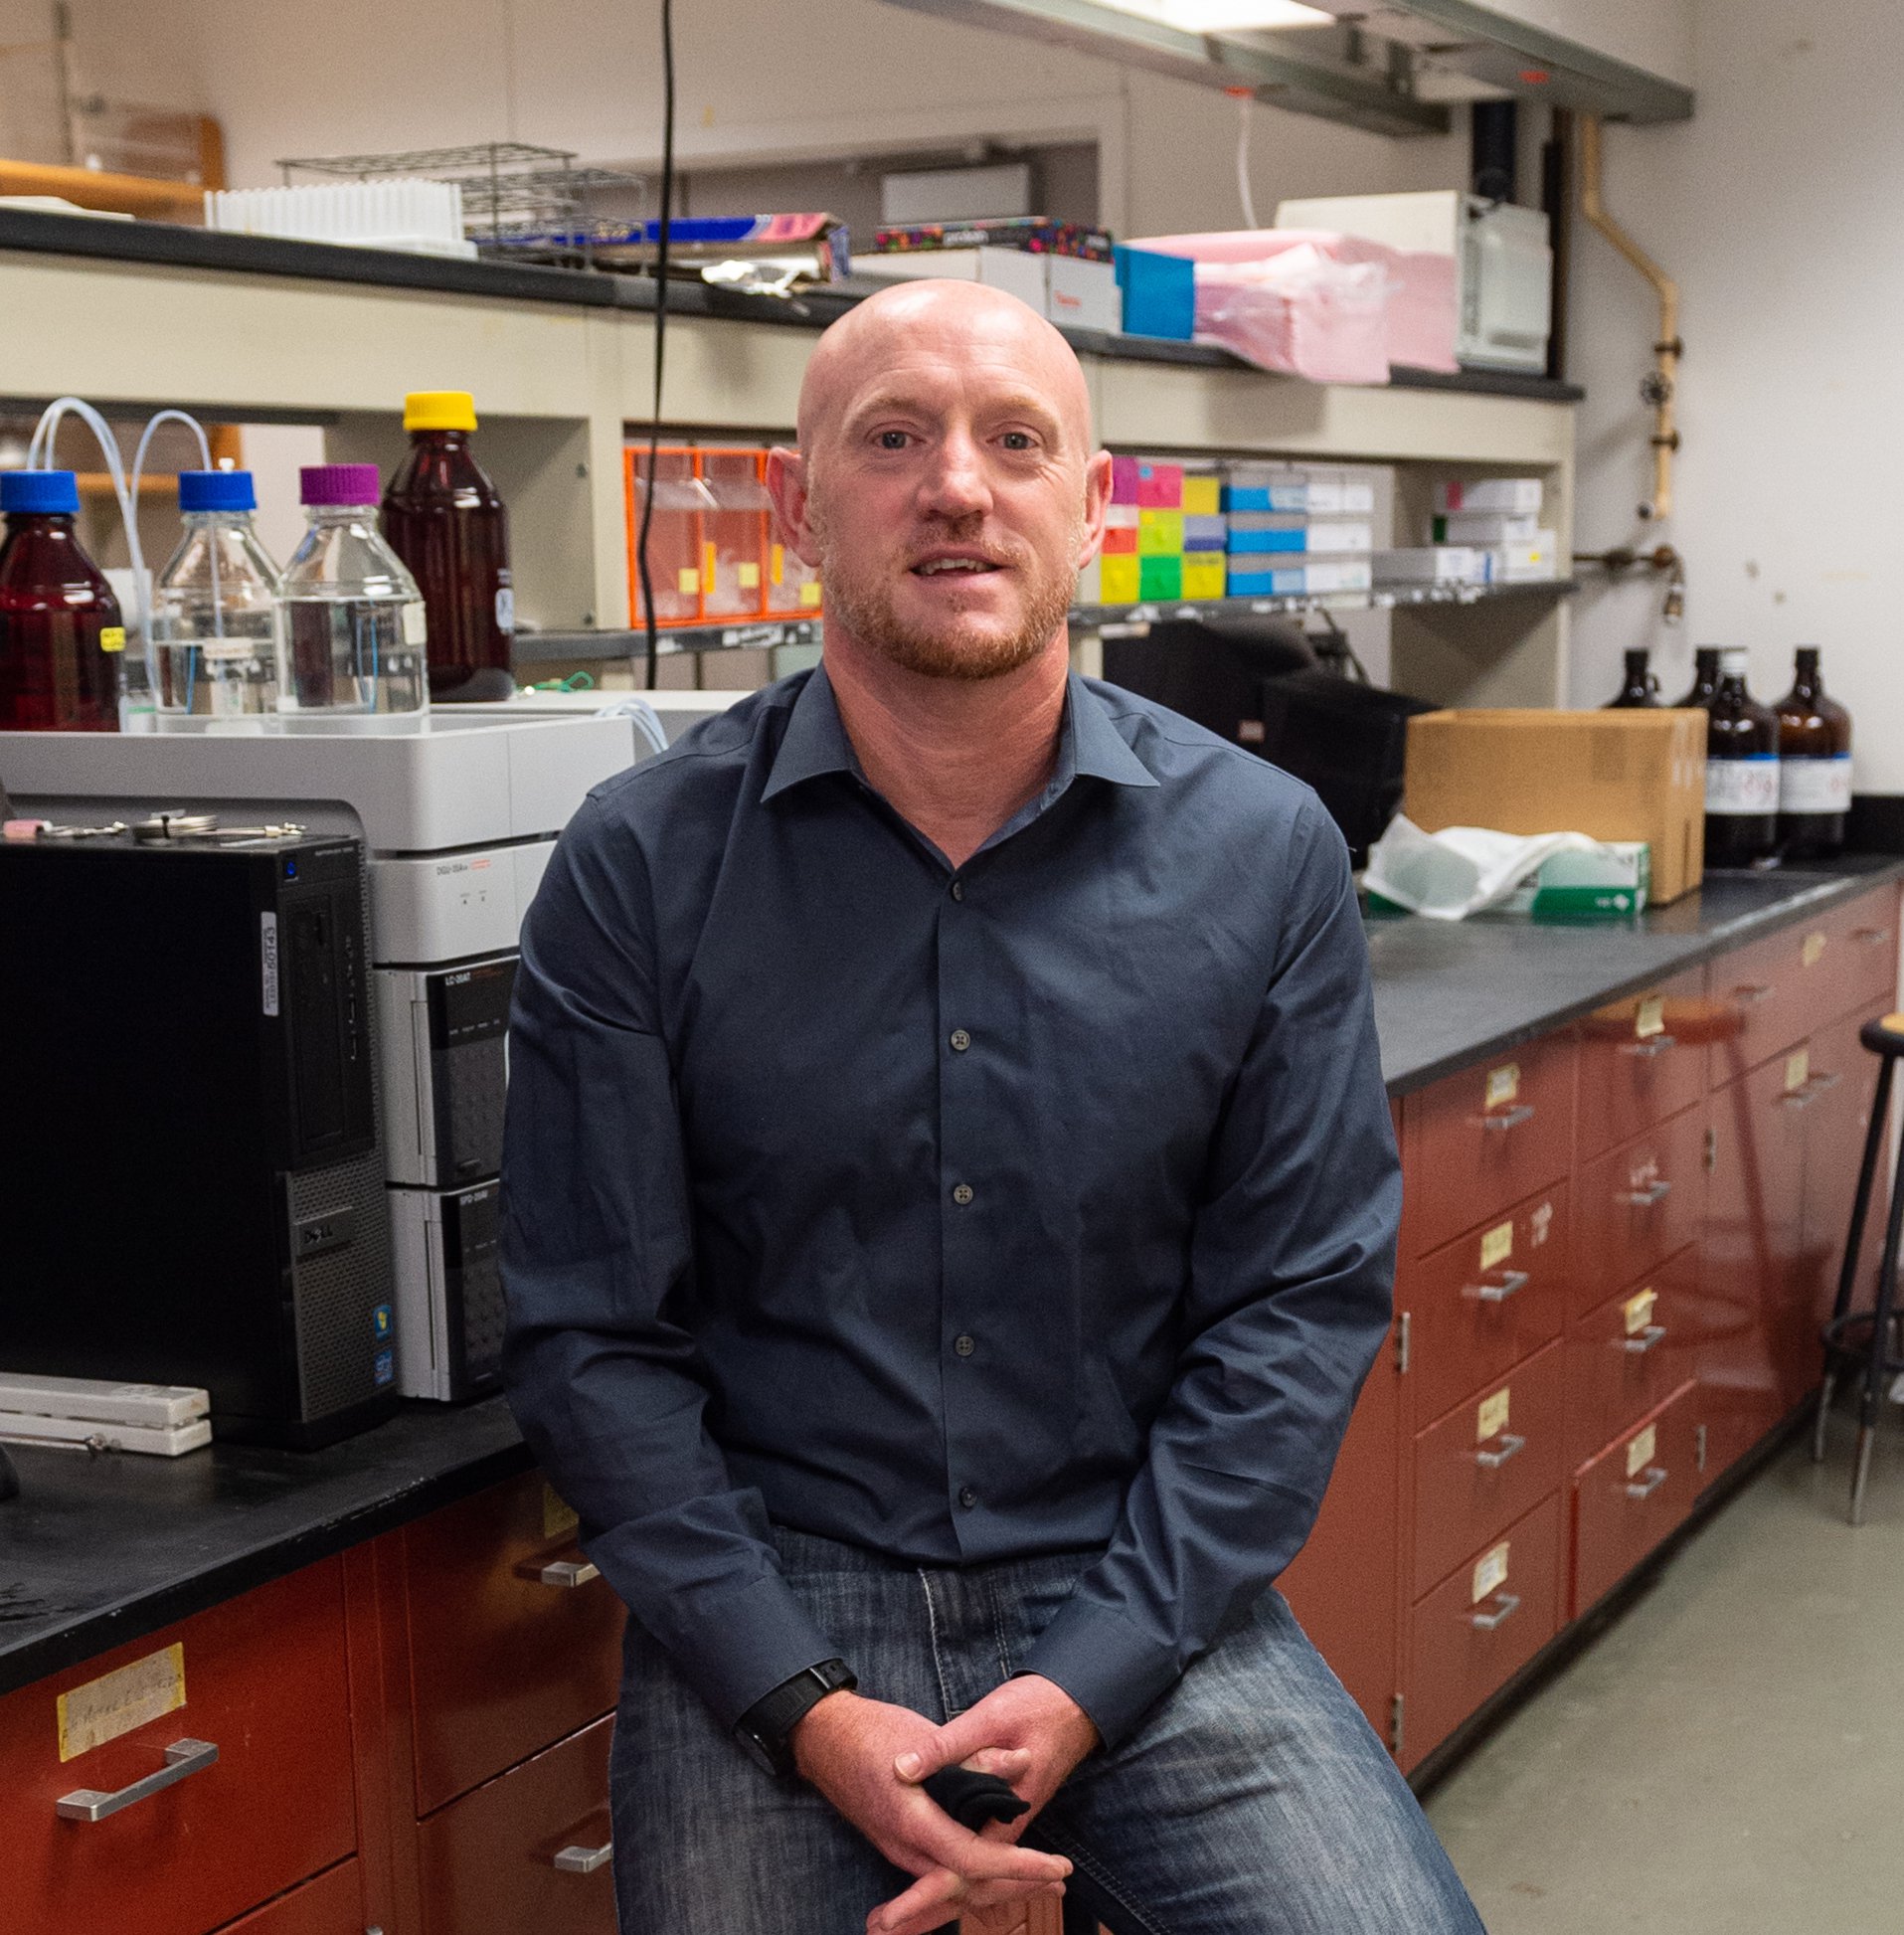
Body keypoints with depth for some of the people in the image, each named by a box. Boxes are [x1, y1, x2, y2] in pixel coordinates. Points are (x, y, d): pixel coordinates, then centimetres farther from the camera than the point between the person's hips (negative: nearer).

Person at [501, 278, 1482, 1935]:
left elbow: (1306, 1296, -2)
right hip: (774, 1597, 0)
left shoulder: (1263, 852, -1)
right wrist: (806, 1711, -13)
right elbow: (597, 1335, -4)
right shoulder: (642, 866, -4)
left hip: (1142, 1585, 1)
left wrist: (1094, 1680, -11)